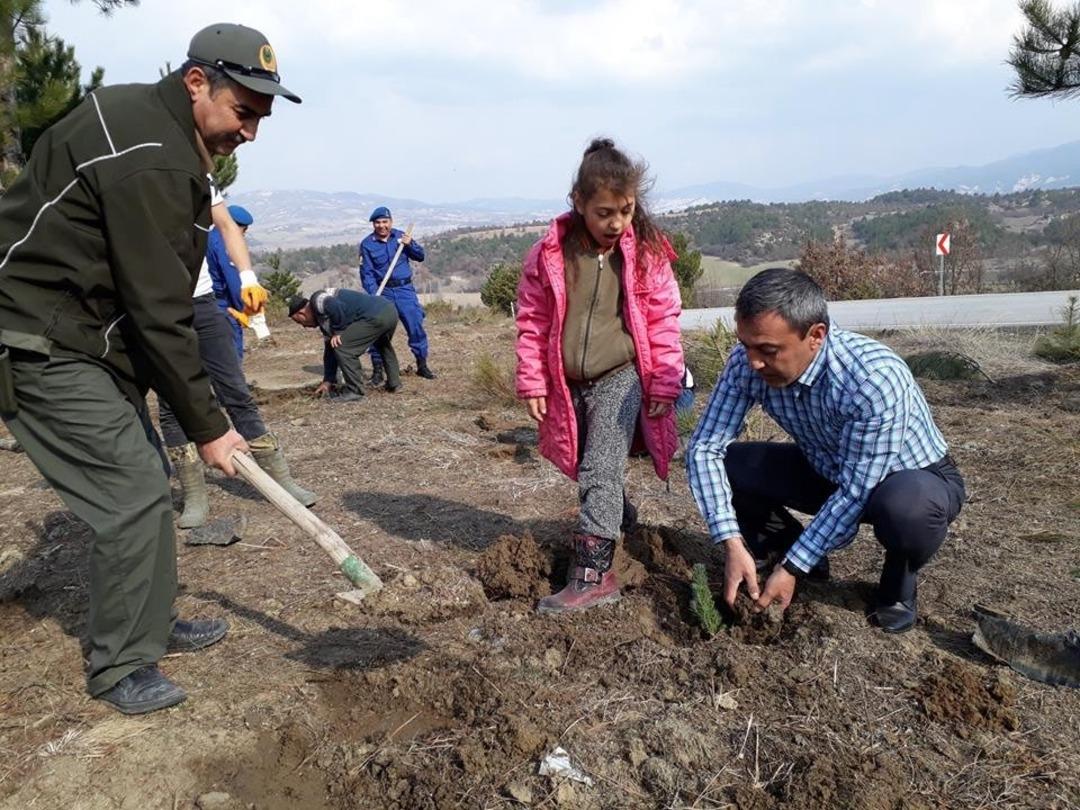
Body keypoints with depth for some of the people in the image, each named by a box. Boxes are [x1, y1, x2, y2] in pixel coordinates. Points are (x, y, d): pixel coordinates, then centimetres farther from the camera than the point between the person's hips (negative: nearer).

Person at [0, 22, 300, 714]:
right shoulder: (152, 165, -24)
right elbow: (159, 314, -23)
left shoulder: (148, 120, 9)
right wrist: (208, 426, -16)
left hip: (89, 338, 10)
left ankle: (152, 623, 31)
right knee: (134, 494, -8)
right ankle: (120, 667, 9)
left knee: (146, 481, 15)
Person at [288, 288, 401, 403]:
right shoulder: (324, 318, 27)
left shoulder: (317, 301, 0)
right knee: (383, 344, 38)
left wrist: (337, 332, -6)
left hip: (376, 315, -11)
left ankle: (354, 391, 1)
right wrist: (328, 381, 31)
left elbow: (337, 308, -22)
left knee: (341, 347, -5)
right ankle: (394, 383, 42)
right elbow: (330, 349, 30)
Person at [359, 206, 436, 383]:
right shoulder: (367, 244, -1)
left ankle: (422, 364, 14)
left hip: (404, 289, 1)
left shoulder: (401, 236, 6)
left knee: (416, 325, 0)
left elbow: (420, 256, 8)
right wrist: (373, 295, -19)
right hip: (381, 291, -1)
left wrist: (410, 244, -11)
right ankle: (378, 369, 8)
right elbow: (366, 273, -6)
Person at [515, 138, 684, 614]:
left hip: (621, 378, -3)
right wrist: (533, 384, 0)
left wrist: (666, 384, -3)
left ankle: (592, 575, -12)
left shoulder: (646, 254, -7)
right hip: (569, 384, 3)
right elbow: (532, 321, 2)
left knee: (601, 473, -13)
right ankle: (621, 524, 43)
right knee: (590, 473, 17)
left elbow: (663, 321, -2)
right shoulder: (549, 254, -5)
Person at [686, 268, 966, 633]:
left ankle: (899, 579, -3)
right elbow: (704, 447, -19)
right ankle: (807, 554, 9)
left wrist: (792, 568, -27)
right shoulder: (747, 363, -23)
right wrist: (734, 546, -27)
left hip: (915, 477, -4)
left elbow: (856, 493, -31)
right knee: (720, 465, -15)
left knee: (906, 506, -40)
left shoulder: (875, 378, -37)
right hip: (827, 469, 5)